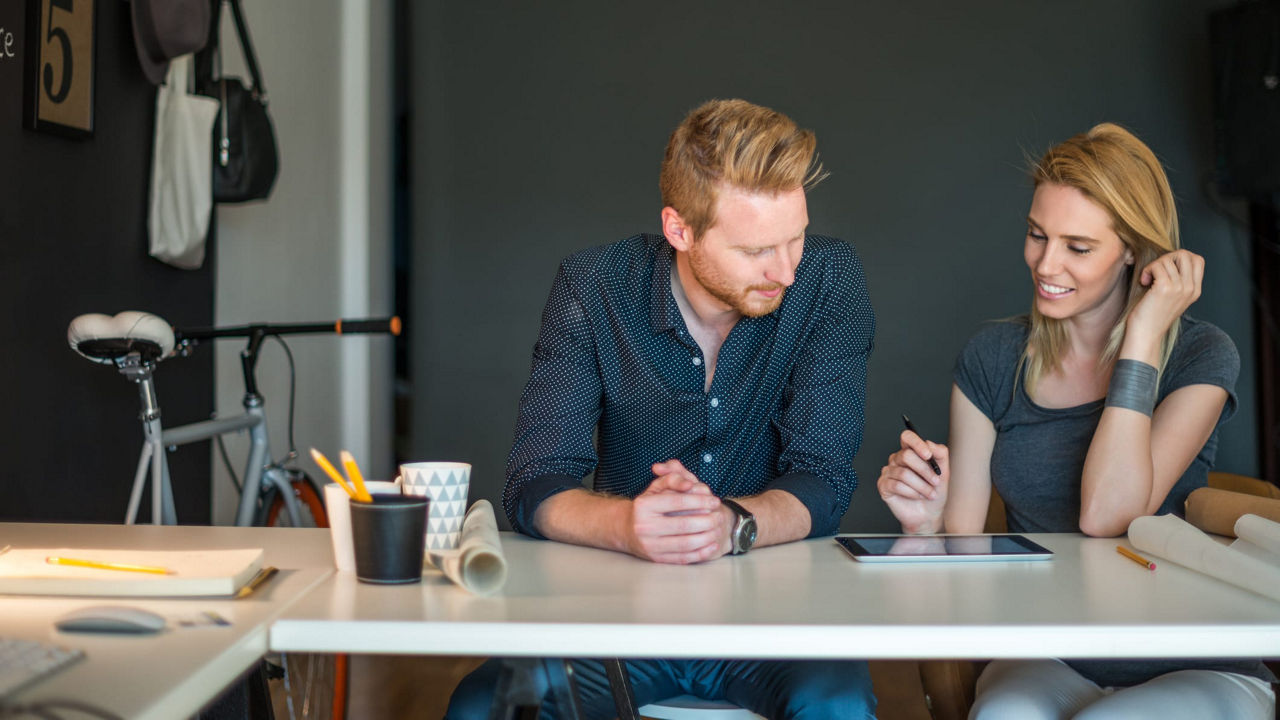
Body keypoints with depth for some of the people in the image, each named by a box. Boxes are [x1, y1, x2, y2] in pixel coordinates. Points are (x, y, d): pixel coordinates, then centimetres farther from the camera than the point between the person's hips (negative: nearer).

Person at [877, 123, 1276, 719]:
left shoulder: (1200, 356, -5)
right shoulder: (994, 357, 4)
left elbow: (1106, 517, -21)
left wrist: (1143, 333, -17)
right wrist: (929, 524, -20)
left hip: (1195, 669, -1)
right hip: (1044, 663, 2)